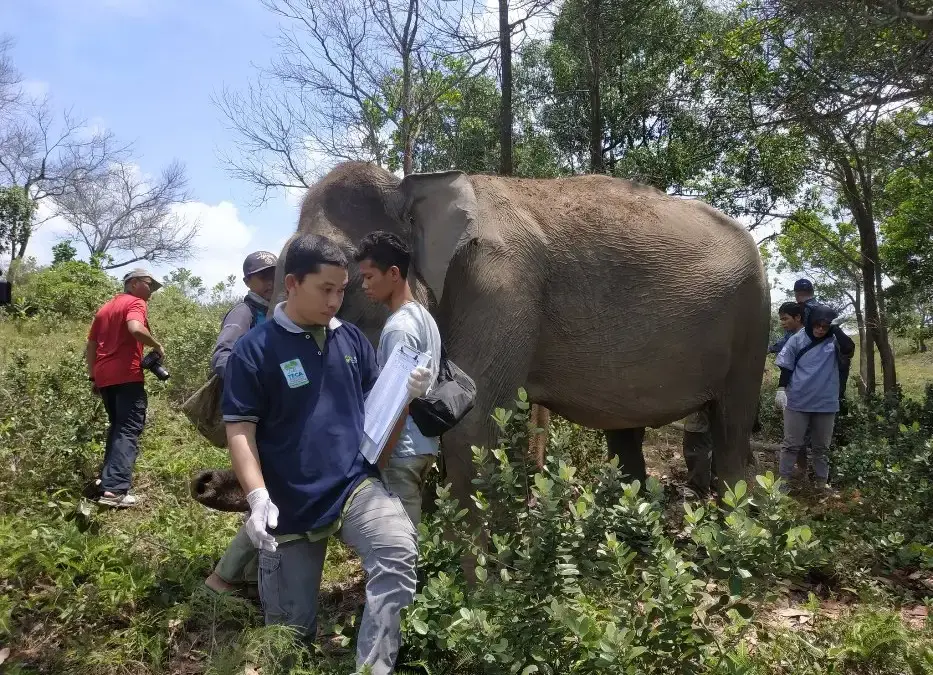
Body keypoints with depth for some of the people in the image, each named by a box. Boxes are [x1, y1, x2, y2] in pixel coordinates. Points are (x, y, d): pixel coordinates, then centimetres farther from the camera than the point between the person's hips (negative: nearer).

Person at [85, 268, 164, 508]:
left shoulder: (105, 308, 23)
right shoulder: (135, 303, -3)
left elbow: (90, 346, 22)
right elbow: (136, 329, -24)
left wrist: (93, 377, 24)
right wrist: (157, 346, -10)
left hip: (104, 377, 8)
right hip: (127, 376, -8)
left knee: (117, 427, 21)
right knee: (129, 431, -9)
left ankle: (107, 478, 20)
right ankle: (114, 489, -18)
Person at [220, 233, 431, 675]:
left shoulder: (352, 339, 5)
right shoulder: (254, 349, -8)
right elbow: (239, 430, -9)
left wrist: (407, 394, -8)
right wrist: (257, 497, -22)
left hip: (356, 484, 3)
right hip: (290, 502, -2)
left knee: (399, 553, -28)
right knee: (292, 627, 10)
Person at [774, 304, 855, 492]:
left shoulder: (834, 341, 1)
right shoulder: (797, 339, -2)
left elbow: (849, 350, -17)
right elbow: (786, 366, 1)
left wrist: (836, 329, -12)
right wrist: (781, 388, -7)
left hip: (826, 403, 2)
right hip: (797, 402, -2)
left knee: (821, 447, 13)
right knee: (791, 444, 4)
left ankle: (822, 484, 23)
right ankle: (783, 481, 10)